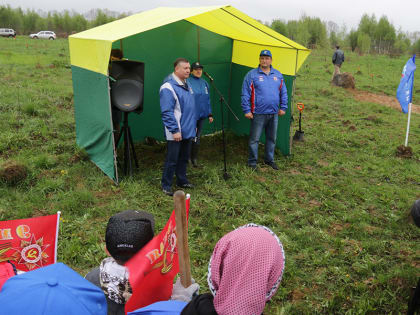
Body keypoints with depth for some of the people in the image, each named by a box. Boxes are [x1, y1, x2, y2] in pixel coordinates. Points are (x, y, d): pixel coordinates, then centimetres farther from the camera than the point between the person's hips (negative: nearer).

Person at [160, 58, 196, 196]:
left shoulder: (186, 85, 12)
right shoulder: (168, 87, -17)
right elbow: (167, 112, -20)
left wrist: (193, 124, 20)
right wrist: (175, 130, -21)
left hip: (188, 131, 9)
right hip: (176, 133, -9)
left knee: (184, 158, 19)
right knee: (172, 160, 0)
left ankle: (182, 180, 34)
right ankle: (166, 185, 14)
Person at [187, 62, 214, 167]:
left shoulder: (204, 83, 12)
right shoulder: (187, 82, -8)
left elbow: (208, 100, 17)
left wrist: (210, 114, 15)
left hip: (201, 115, 6)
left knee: (197, 138, 12)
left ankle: (194, 159, 22)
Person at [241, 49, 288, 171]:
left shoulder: (278, 75, 10)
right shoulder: (252, 75, -3)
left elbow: (283, 93, 16)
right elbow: (245, 94, -5)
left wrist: (283, 107, 9)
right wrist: (247, 110, -10)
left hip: (274, 114, 5)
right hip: (258, 114, -4)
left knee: (272, 138, 14)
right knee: (254, 139, 1)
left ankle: (269, 159, 29)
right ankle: (252, 161, 14)